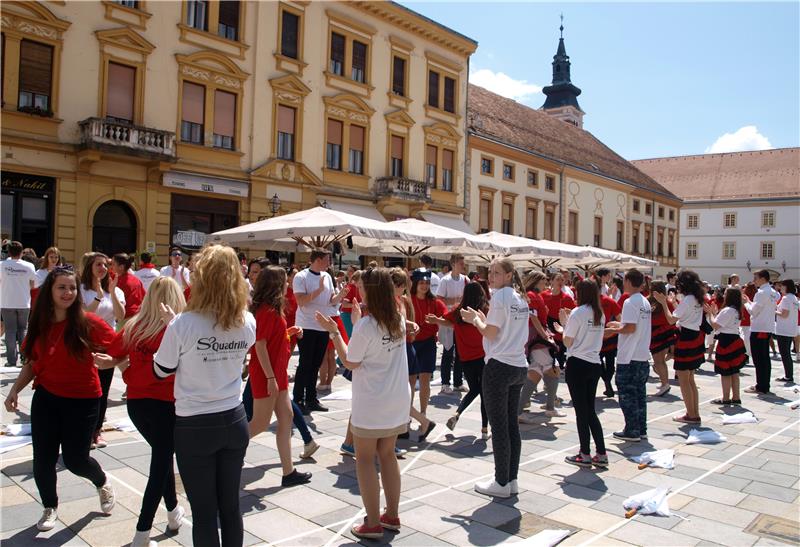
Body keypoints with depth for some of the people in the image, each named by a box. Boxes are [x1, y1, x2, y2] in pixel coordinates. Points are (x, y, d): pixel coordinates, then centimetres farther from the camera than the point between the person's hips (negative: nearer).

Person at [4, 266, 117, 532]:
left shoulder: (87, 322, -14)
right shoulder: (39, 324, 0)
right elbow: (32, 363, 9)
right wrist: (15, 389, -2)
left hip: (82, 400, -4)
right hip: (46, 398, 4)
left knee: (75, 460, 4)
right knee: (42, 459, 7)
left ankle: (103, 483, 39)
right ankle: (50, 508, 34)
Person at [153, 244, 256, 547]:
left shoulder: (183, 324, -17)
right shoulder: (247, 323, -5)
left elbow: (161, 371, -3)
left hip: (194, 427, -4)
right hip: (234, 421, 4)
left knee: (204, 512, 9)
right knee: (231, 506, 17)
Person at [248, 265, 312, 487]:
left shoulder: (272, 310, 10)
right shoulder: (267, 311, -18)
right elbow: (260, 345, -21)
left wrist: (288, 332, 6)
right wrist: (271, 378, -22)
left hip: (277, 373, 10)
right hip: (267, 376, -10)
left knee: (286, 418, 10)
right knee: (261, 423, 0)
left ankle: (288, 472, 16)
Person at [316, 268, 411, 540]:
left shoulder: (365, 325, -21)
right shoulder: (399, 321, 1)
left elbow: (350, 362, -11)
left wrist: (333, 332, -7)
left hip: (371, 405, -7)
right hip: (398, 400, 7)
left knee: (365, 459, 7)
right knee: (387, 455, 18)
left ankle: (373, 523, 13)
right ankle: (392, 515, 27)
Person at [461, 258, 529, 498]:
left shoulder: (500, 296, -11)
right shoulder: (521, 298, 13)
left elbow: (491, 334, -11)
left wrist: (475, 319, 4)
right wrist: (484, 319, 16)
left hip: (499, 366, -8)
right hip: (519, 366, 8)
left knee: (499, 426, 0)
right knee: (512, 424, 13)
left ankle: (502, 483, 7)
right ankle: (512, 480, 19)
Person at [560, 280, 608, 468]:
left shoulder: (577, 313, -12)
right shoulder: (600, 314, 10)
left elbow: (568, 342, -9)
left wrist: (564, 323, 6)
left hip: (577, 364, -7)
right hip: (595, 365, 7)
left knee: (581, 410, 2)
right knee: (590, 410, 14)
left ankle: (585, 455, 9)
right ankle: (601, 454, 13)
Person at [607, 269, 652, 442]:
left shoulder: (630, 302, -15)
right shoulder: (645, 302, 12)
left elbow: (630, 328, -22)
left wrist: (613, 330, -8)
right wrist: (620, 325, 19)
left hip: (629, 358, -8)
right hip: (643, 356, 9)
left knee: (627, 394, 0)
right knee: (640, 393, 13)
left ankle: (632, 431, 5)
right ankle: (641, 429, 19)